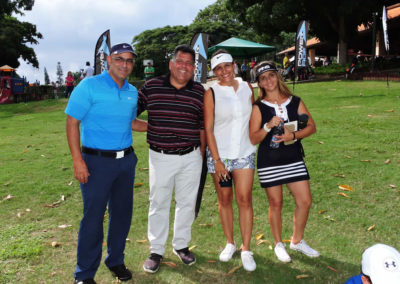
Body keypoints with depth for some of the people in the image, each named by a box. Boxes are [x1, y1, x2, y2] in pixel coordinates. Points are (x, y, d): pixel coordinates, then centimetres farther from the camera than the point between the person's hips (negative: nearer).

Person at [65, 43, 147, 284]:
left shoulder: (132, 92, 9)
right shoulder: (89, 86, -9)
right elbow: (72, 122, -11)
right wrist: (78, 160, -17)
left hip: (126, 160, 6)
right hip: (97, 161, -6)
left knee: (122, 213, 14)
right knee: (93, 217, 1)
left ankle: (116, 260, 34)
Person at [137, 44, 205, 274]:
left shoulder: (199, 91, 1)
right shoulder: (151, 87, -2)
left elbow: (202, 126, 7)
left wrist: (201, 155, 8)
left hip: (191, 158, 1)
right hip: (160, 157, -1)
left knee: (187, 203, 12)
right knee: (159, 204, 8)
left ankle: (181, 245, 32)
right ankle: (156, 250, 25)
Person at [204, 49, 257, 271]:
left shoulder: (247, 88, 4)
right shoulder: (211, 93, -6)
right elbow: (208, 129, -8)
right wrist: (217, 161, -11)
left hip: (244, 153, 2)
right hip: (219, 154, -1)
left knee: (244, 199, -1)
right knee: (224, 200, 10)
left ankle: (246, 249, 11)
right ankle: (229, 243, 27)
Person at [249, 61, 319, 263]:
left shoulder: (295, 102, 4)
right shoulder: (258, 107, -3)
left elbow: (311, 126, 3)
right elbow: (253, 139, -6)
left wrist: (293, 135, -14)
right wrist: (268, 126, -22)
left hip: (294, 159, 3)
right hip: (269, 162, -3)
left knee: (305, 201, 4)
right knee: (276, 204, 7)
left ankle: (297, 241, 27)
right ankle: (279, 244, 27)